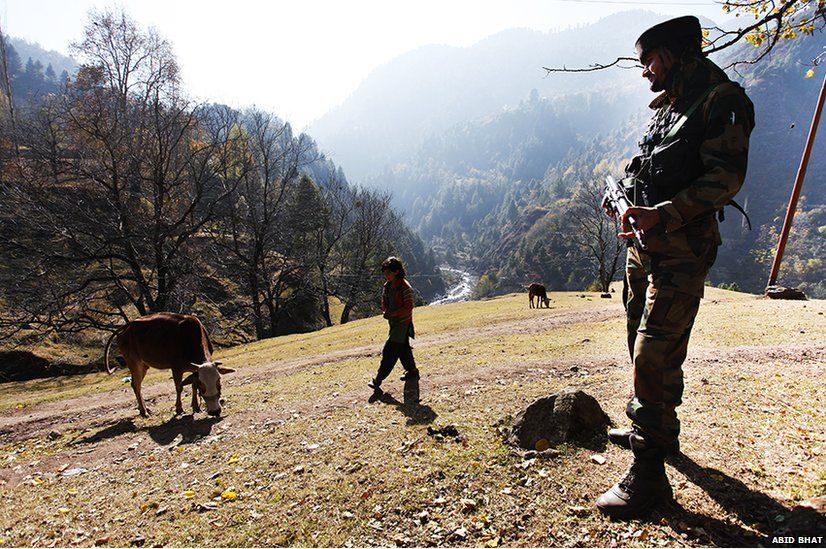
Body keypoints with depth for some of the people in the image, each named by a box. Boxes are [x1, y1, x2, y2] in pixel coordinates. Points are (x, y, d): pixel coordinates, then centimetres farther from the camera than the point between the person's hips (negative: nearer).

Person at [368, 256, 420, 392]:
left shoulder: (404, 287, -19)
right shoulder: (387, 285, 6)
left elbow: (409, 307, -20)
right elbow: (384, 301, 15)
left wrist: (392, 314, -25)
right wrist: (386, 311, -6)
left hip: (403, 323, -8)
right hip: (394, 322, 8)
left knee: (389, 350, -8)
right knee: (402, 348, 18)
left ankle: (378, 380, -2)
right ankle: (412, 371, 35)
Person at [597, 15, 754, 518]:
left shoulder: (721, 100, -7)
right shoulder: (669, 105, 19)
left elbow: (726, 178, -17)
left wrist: (661, 215, -28)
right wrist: (626, 194, 7)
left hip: (681, 253, -9)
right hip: (644, 246, 9)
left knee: (655, 356, -13)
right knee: (642, 344, 17)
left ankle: (649, 475, -3)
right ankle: (657, 429, 36)